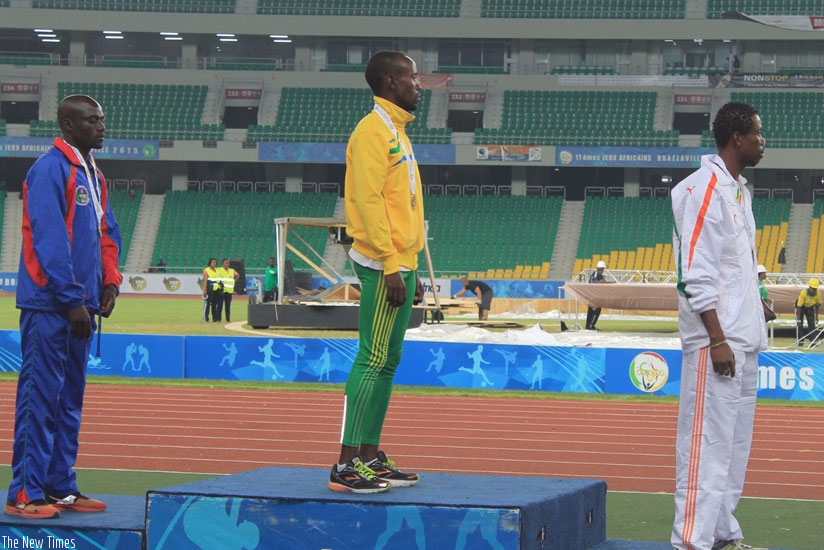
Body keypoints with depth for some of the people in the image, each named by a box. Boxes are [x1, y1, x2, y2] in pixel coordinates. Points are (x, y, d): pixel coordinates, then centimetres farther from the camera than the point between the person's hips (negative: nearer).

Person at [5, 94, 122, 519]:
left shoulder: (93, 176, 15)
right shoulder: (50, 170, -13)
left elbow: (107, 233, 21)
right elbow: (49, 240, -18)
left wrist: (109, 281, 5)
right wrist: (72, 300, -18)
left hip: (78, 306, 9)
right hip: (49, 304, -9)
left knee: (69, 399, 11)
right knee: (40, 397, -7)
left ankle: (61, 487, 17)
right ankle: (26, 494, -6)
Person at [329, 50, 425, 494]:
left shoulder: (396, 131, 20)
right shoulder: (373, 131, -10)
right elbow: (368, 201, -18)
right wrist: (391, 266, -22)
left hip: (401, 264, 10)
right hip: (384, 266, -10)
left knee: (387, 363, 10)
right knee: (374, 361, -11)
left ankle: (370, 459, 13)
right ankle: (347, 466, -12)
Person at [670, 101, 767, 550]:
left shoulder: (739, 189, 16)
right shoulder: (704, 189, -13)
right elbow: (696, 274, -18)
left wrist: (751, 331, 15)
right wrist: (718, 339, -20)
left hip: (743, 341, 9)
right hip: (716, 341, -9)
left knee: (735, 440, 12)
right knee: (708, 441, -9)